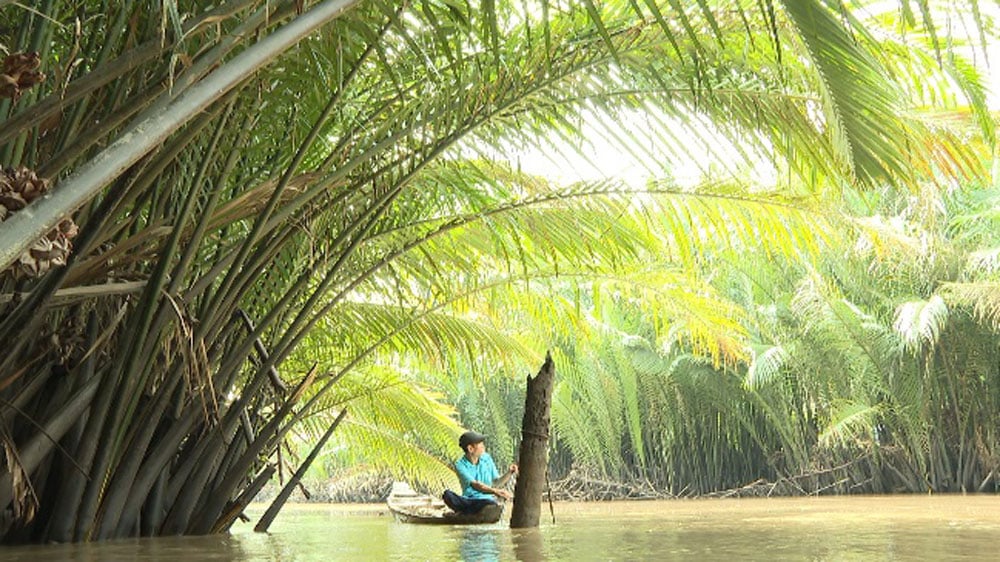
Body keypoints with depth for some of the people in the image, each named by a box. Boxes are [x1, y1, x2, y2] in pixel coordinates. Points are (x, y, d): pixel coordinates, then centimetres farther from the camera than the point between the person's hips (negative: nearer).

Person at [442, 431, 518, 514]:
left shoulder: (487, 458, 5)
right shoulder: (460, 464, -8)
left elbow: (496, 483, 7)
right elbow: (475, 485, -21)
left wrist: (509, 473, -12)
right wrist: (494, 491, -36)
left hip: (486, 500, 1)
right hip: (468, 500, -1)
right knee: (447, 494, -31)